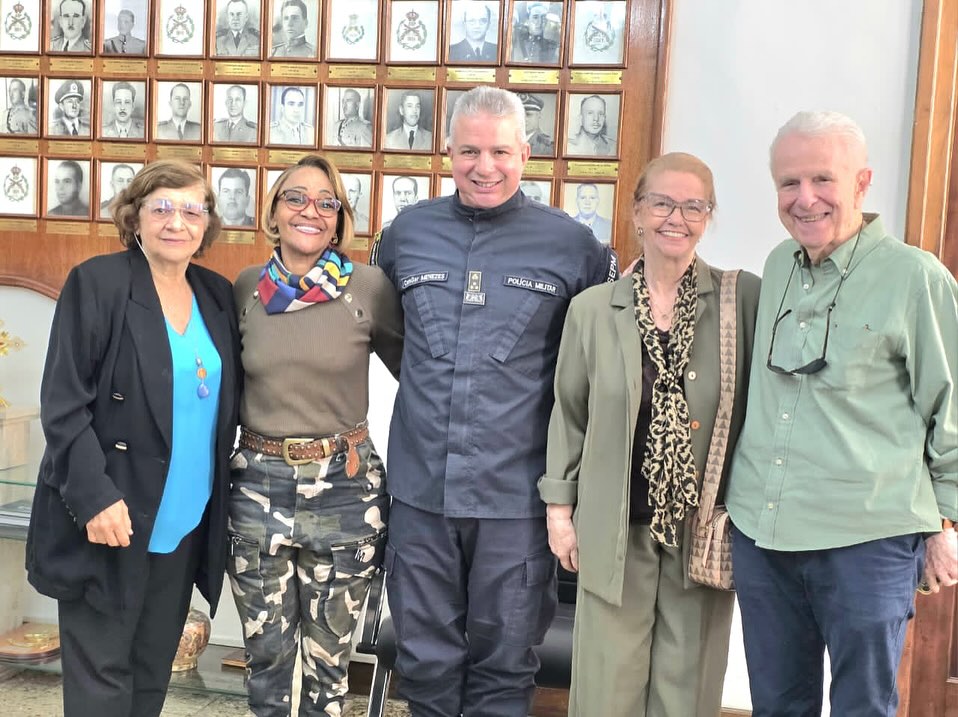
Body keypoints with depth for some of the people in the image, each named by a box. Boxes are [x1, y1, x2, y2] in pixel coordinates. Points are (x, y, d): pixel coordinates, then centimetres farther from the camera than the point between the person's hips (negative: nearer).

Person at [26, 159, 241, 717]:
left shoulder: (219, 295, 8)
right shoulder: (96, 283, -8)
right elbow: (63, 404, -12)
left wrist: (220, 492, 6)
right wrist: (94, 496, -19)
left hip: (187, 523, 5)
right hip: (110, 518, -5)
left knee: (154, 671, 15)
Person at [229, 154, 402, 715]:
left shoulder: (370, 288, -6)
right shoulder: (246, 288, 3)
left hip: (343, 487, -2)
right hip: (259, 485, 2)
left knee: (328, 659, 10)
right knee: (266, 655, 13)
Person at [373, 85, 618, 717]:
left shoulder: (572, 244, -3)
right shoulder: (407, 232, 5)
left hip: (517, 496, -2)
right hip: (421, 488, 2)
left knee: (504, 665, 12)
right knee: (425, 662, 15)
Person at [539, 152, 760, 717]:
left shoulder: (745, 300, -3)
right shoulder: (592, 308, 2)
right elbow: (569, 415, 7)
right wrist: (560, 509, 6)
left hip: (705, 529, 0)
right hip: (615, 530, 1)